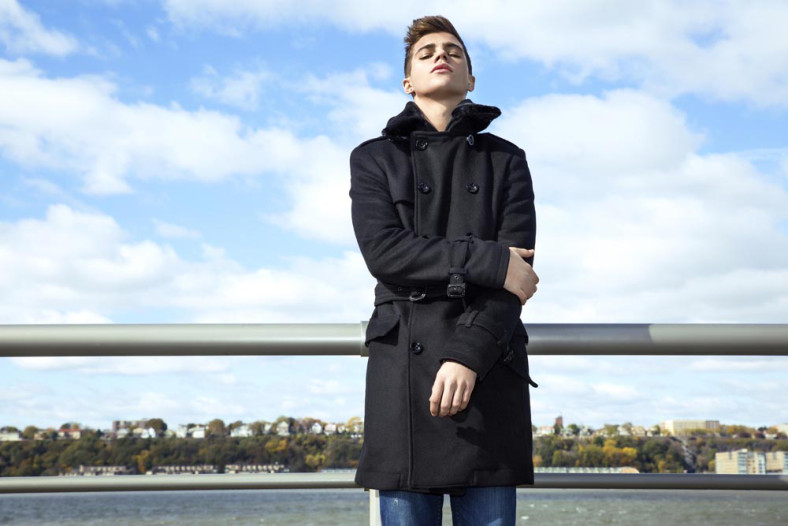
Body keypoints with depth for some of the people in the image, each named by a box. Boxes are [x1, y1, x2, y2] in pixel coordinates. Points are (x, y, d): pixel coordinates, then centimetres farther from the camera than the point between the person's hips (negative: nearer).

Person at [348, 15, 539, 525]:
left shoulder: (504, 159, 15)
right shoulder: (374, 158, 15)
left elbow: (520, 267, 1)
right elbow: (383, 251, -3)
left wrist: (468, 354, -13)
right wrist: (487, 260, -10)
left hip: (489, 365, 0)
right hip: (403, 366, 0)